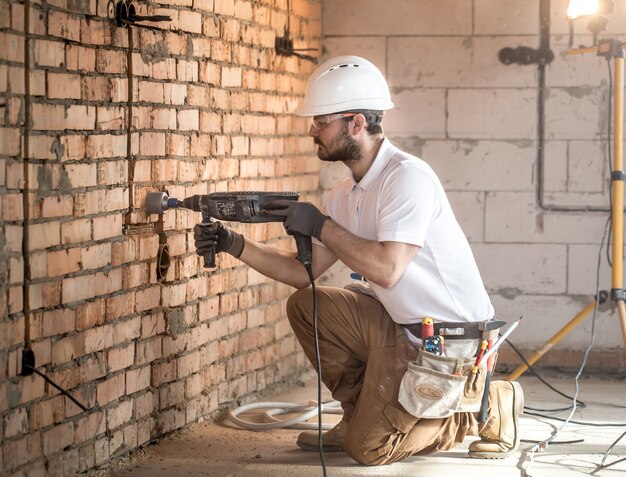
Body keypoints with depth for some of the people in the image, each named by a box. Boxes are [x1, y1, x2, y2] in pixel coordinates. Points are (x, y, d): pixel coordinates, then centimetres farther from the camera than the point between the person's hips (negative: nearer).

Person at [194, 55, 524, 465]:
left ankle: (487, 409, 6)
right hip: (400, 324, 9)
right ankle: (363, 415, 15)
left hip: (449, 335, -9)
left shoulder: (407, 176, -20)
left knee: (368, 448, -8)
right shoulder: (346, 194, 9)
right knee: (305, 307, 7)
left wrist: (321, 226, -20)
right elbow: (304, 271, 9)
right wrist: (235, 245, -2)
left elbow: (387, 269, -29)